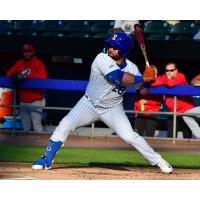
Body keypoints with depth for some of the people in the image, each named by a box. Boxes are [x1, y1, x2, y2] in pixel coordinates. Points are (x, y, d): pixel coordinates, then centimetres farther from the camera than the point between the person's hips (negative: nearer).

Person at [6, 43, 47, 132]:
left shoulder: (38, 63, -5)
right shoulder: (19, 63, 11)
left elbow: (43, 77, -18)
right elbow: (9, 73, 9)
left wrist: (26, 76, -25)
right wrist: (15, 76, -15)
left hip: (36, 100, -6)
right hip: (23, 100, 6)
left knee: (37, 126, -13)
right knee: (25, 127, 12)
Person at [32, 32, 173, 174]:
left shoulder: (131, 68, -11)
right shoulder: (102, 59, -23)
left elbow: (142, 91, -6)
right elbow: (119, 77, -37)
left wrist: (147, 82, -27)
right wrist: (144, 78, -35)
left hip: (112, 109, 1)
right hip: (90, 103, -1)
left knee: (130, 136, -13)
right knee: (65, 125, -15)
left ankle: (157, 161, 3)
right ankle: (46, 159, -3)